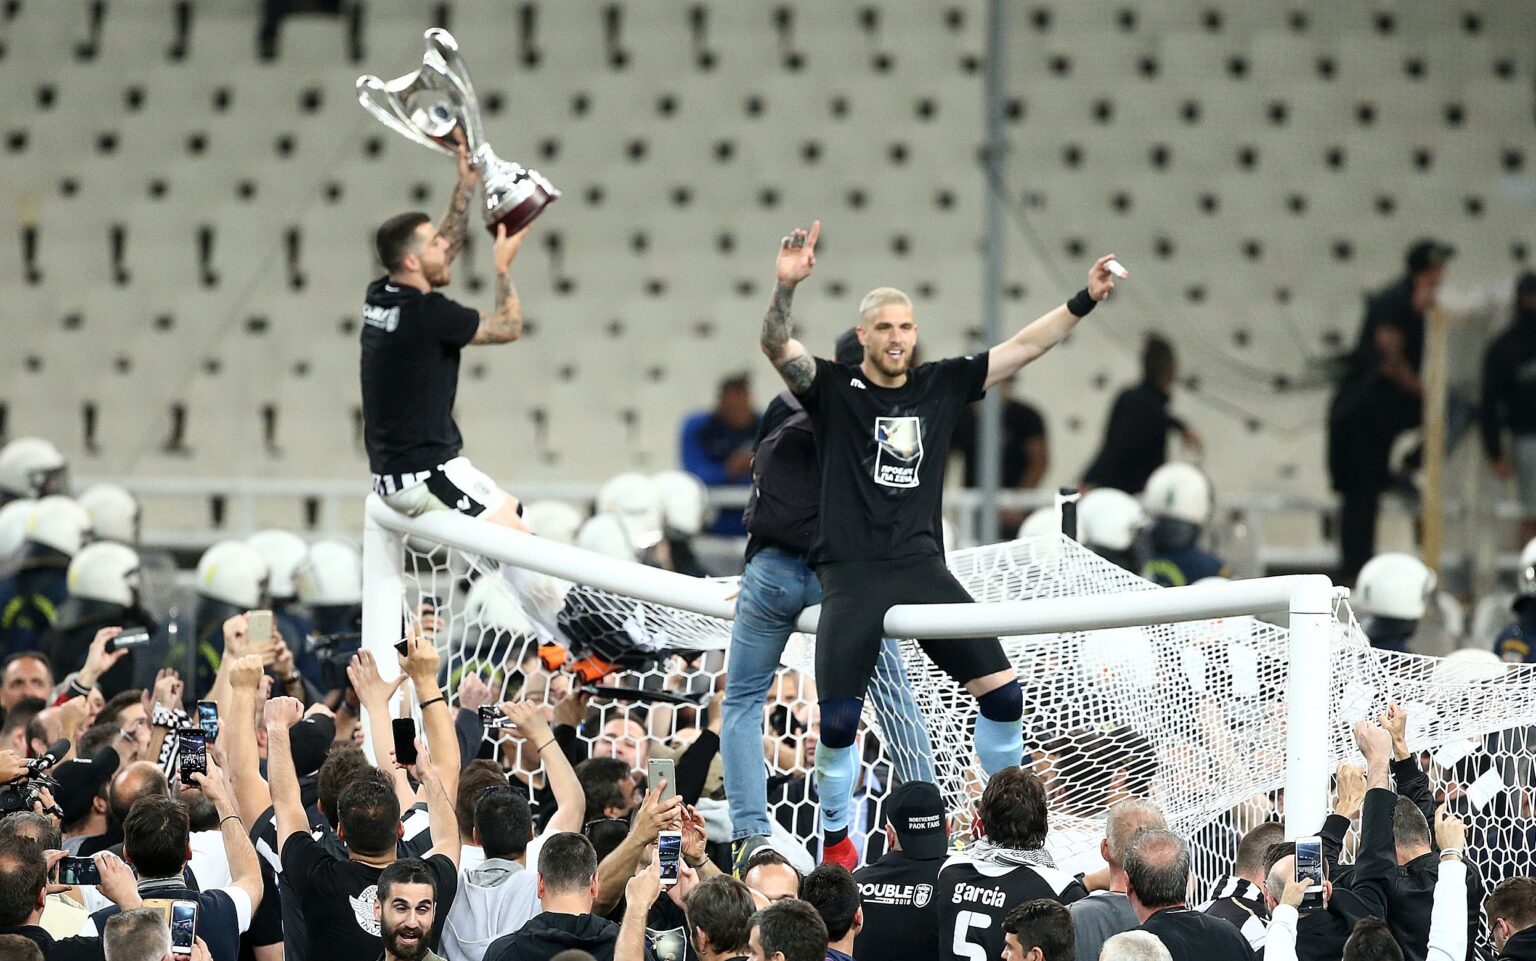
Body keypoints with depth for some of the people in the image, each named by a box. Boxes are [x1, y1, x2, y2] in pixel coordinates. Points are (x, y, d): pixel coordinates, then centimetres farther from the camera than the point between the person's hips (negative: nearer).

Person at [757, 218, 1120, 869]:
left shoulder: (941, 386, 11)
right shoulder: (834, 389, 2)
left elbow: (1023, 348, 13)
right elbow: (775, 345, -14)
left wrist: (1084, 301, 4)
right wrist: (786, 285, -31)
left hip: (922, 569, 4)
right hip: (850, 572, -3)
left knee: (1003, 694, -4)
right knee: (838, 720, -13)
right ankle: (835, 839, 9)